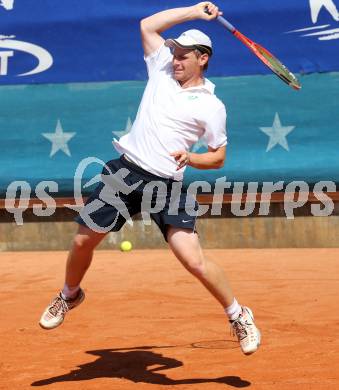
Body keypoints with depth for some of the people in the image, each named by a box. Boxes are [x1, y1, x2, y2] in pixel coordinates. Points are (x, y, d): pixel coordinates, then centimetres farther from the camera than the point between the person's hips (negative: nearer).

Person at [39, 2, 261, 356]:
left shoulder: (211, 106, -1)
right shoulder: (162, 69, 10)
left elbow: (219, 157, 4)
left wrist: (190, 158, -15)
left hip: (165, 183, -4)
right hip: (124, 170, 4)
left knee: (194, 260, -16)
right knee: (83, 241, 10)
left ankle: (238, 316, 3)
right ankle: (69, 295, 39)